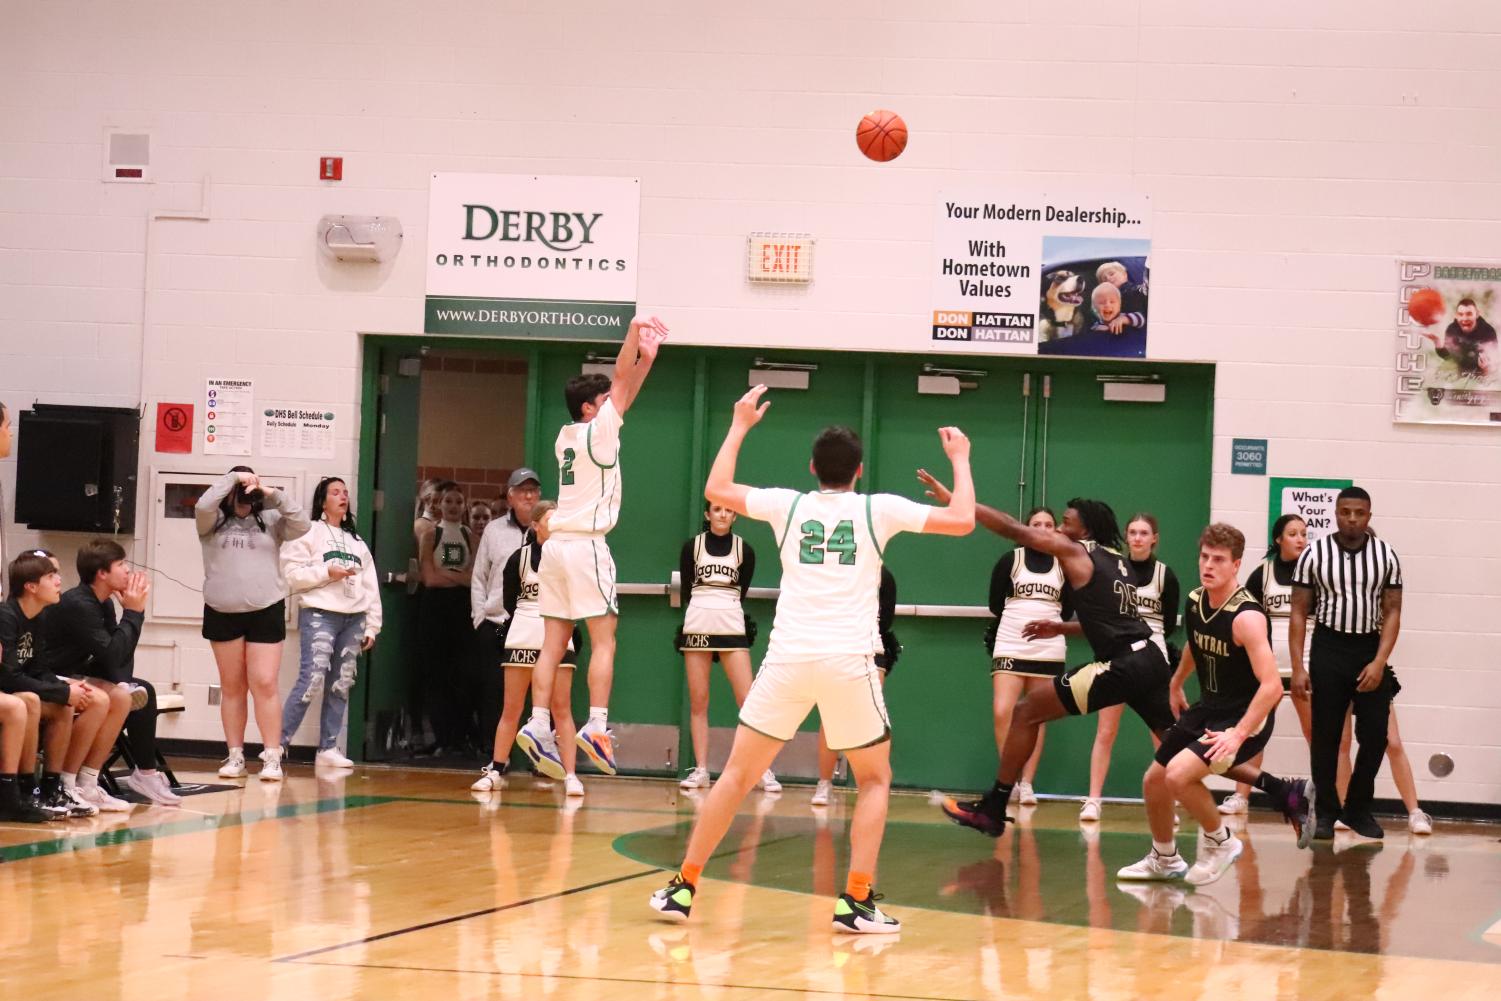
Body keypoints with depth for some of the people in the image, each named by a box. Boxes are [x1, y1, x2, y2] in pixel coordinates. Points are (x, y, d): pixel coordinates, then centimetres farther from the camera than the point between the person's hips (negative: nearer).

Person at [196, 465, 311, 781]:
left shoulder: (270, 520, 7)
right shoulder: (214, 522, 5)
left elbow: (302, 525, -5)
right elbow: (203, 506, -15)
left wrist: (275, 496, -13)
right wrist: (233, 477, -10)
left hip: (266, 612, -1)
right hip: (222, 613, 1)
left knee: (265, 685, -6)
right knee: (232, 687, 8)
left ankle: (272, 758, -5)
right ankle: (235, 756, 13)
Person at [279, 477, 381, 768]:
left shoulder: (357, 542, 21)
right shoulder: (308, 533, 2)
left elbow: (371, 587, 18)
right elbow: (291, 574, -7)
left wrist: (372, 627, 12)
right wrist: (327, 572, -14)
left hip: (354, 619, 6)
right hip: (319, 615, -6)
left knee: (340, 686, 4)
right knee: (312, 681, -17)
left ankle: (328, 748, 10)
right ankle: (278, 743, -11)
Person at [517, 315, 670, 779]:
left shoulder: (566, 436, 14)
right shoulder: (598, 431, -6)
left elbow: (624, 389, 21)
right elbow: (621, 383, -7)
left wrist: (645, 356, 16)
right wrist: (634, 333, -1)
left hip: (557, 545, 8)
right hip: (587, 546, -8)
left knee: (553, 644, 4)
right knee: (603, 640, -6)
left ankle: (538, 725, -4)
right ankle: (597, 726, -16)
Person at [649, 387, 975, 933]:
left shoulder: (788, 505, 9)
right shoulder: (879, 509, 3)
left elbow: (716, 489, 20)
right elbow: (962, 521, 4)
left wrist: (739, 426, 30)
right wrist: (960, 460, 19)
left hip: (788, 658, 2)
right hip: (849, 662, -2)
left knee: (738, 773, 11)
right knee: (875, 780, 14)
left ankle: (683, 887, 9)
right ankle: (857, 901, 2)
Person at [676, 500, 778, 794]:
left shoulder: (744, 550, 5)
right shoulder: (692, 547, 6)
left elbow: (741, 593, 11)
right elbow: (685, 591, 9)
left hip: (732, 628, -1)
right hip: (696, 626, 1)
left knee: (748, 701, -8)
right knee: (698, 703, 1)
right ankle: (700, 770, 6)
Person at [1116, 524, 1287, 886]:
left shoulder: (1245, 616, -26)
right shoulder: (1195, 601, -1)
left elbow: (1271, 686, -32)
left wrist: (1237, 734, -36)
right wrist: (1175, 686, 33)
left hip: (1247, 718, -8)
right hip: (1208, 709, 8)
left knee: (1178, 774, -26)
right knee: (1153, 780, 13)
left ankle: (1221, 843, -2)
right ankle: (1164, 859, 37)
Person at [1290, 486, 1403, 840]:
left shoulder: (1386, 556, 2)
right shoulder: (1314, 555, -1)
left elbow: (1392, 612, 2)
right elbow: (1299, 613, 1)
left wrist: (1379, 662, -10)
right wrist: (1298, 667, -6)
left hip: (1370, 651, 1)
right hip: (1328, 648, -1)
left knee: (1375, 735, -2)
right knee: (1325, 736, 3)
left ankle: (1358, 808, 16)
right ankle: (1326, 811, 13)